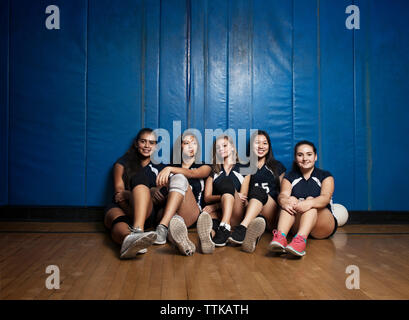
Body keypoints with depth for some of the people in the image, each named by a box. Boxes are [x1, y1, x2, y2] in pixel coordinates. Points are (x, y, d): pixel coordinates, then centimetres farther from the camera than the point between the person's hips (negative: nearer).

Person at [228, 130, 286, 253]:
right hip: (249, 208, 1)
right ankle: (256, 225, -66)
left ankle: (243, 228, -55)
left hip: (272, 211, -1)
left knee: (258, 191, -33)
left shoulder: (277, 166, 24)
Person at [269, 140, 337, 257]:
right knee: (291, 200, -25)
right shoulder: (289, 177, 14)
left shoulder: (325, 176, 8)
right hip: (297, 225, 2)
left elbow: (326, 198, -13)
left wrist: (309, 203, -37)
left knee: (310, 200, -28)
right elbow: (283, 195, -7)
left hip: (323, 225, -1)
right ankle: (280, 236, -51)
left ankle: (301, 240, -54)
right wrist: (283, 201, -34)